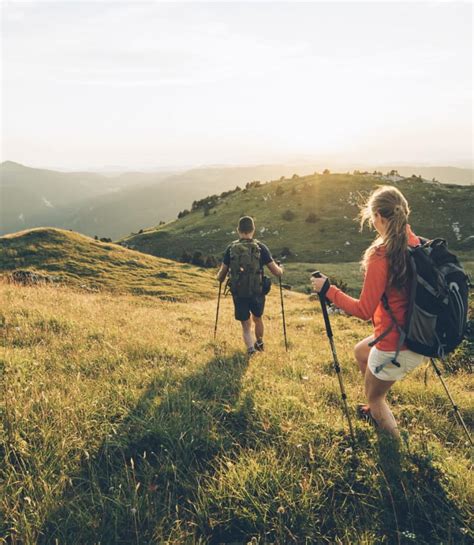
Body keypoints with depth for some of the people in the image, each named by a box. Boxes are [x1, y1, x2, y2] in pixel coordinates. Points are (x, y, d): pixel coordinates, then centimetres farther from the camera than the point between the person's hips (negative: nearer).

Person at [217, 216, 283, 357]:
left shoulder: (231, 248, -3)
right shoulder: (260, 248, -7)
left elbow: (221, 276, 2)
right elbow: (277, 272, -5)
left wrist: (219, 277, 26)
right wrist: (280, 269, 19)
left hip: (238, 293, 0)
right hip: (257, 292, 0)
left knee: (246, 326, 14)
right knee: (258, 318, 27)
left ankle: (250, 349, -10)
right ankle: (259, 344, 49)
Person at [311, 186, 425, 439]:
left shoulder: (380, 255, -25)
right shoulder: (416, 245, -3)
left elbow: (364, 310, -20)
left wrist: (328, 290, -13)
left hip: (396, 345, -8)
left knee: (374, 396, 18)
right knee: (361, 351, 32)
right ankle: (376, 409, 46)